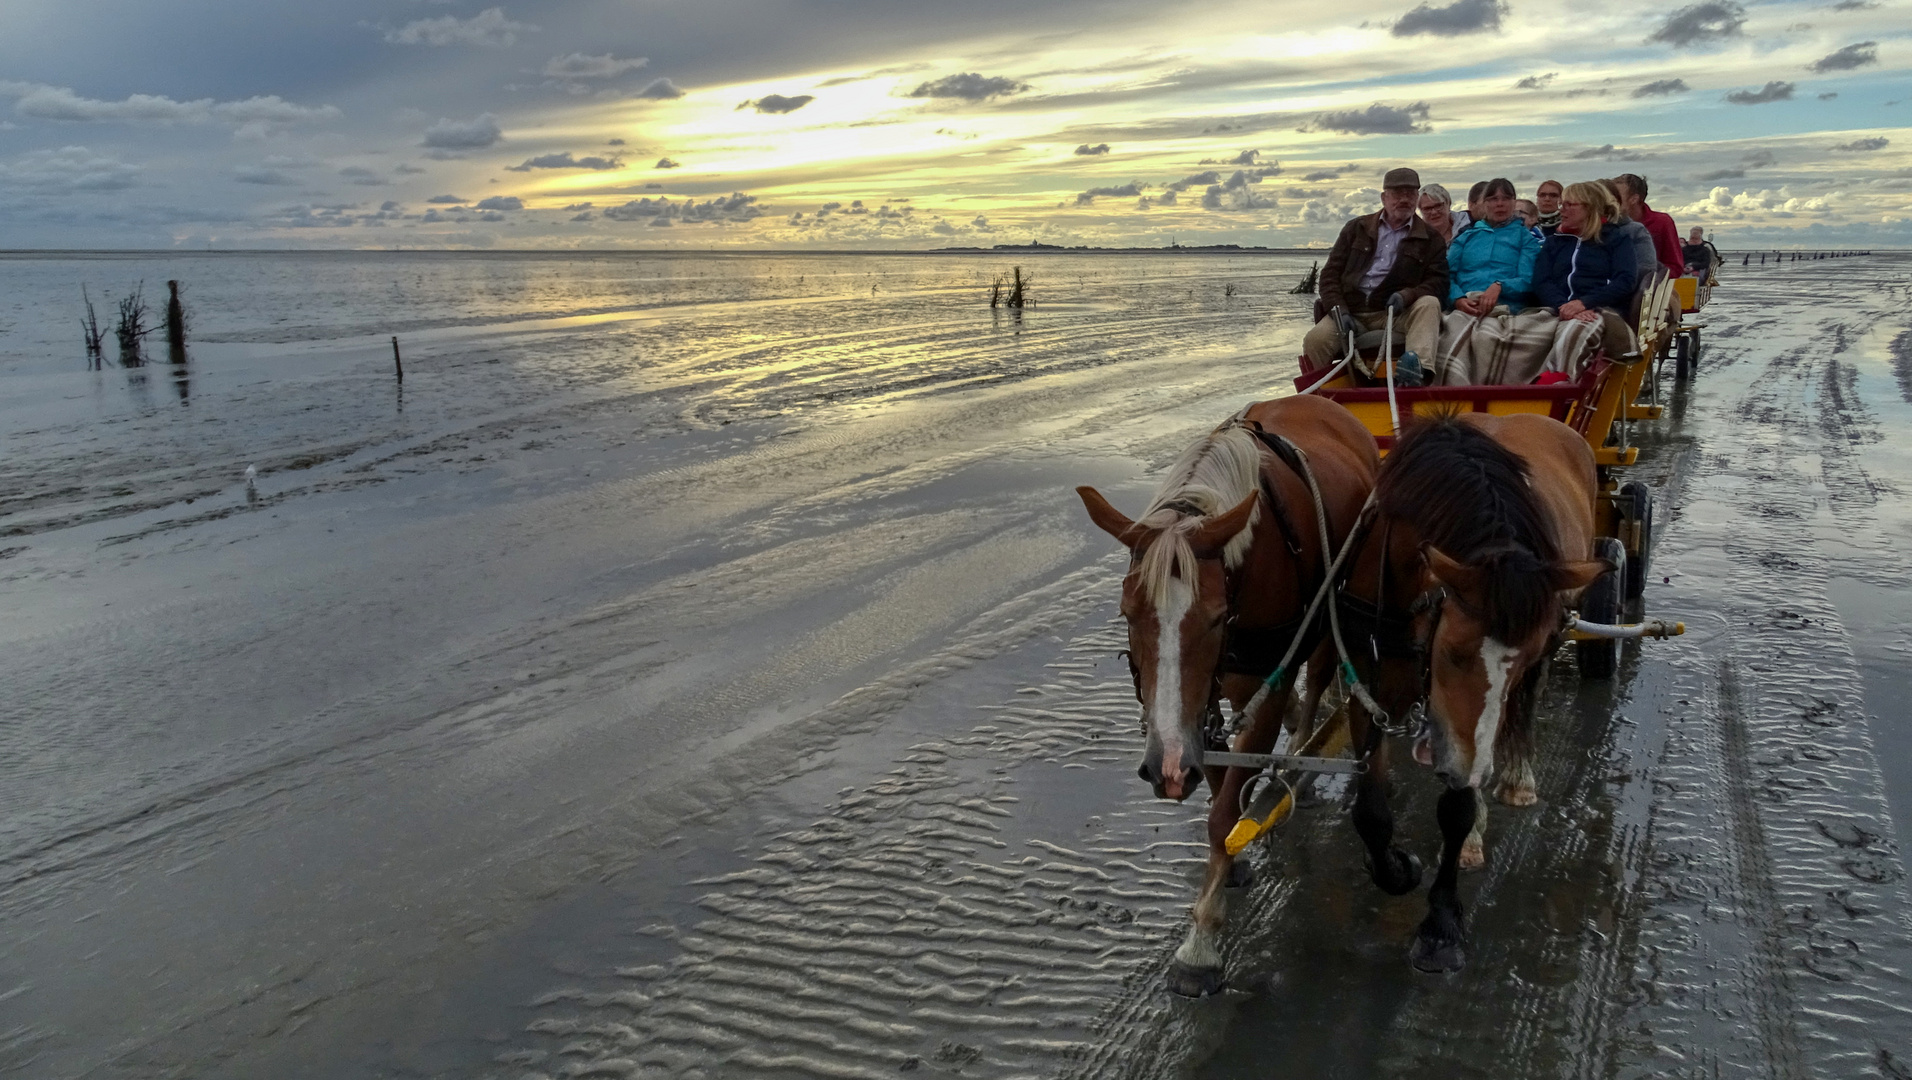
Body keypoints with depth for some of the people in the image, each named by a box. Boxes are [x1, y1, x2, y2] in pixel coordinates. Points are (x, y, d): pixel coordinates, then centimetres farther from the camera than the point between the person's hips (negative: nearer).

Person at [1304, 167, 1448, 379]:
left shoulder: (1431, 238, 14)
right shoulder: (1357, 228, 18)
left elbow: (1438, 281, 4)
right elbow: (1331, 273, 11)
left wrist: (1407, 295, -18)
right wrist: (1339, 311, -7)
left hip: (1395, 313, 0)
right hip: (1351, 312, 0)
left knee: (1429, 305, -31)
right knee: (1315, 340, -29)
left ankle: (1417, 362, -53)